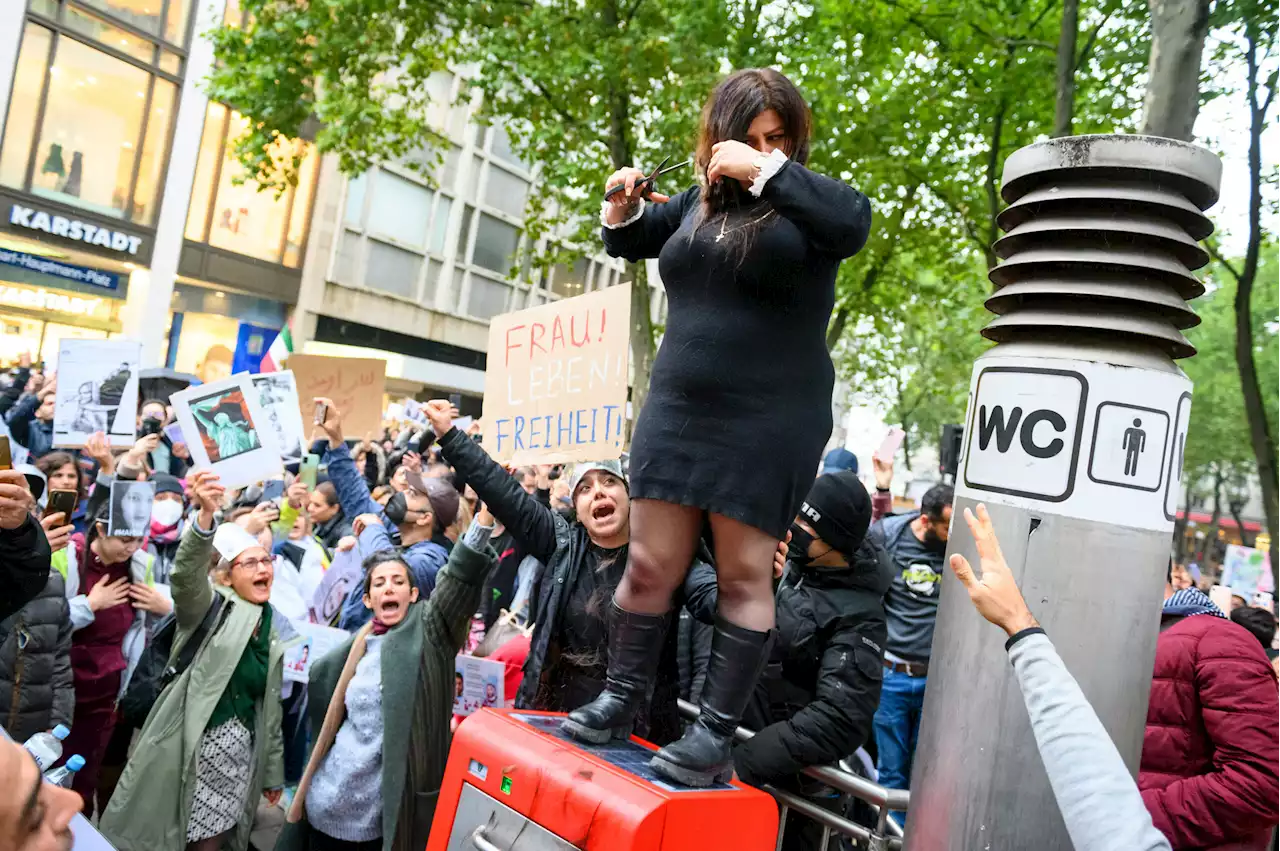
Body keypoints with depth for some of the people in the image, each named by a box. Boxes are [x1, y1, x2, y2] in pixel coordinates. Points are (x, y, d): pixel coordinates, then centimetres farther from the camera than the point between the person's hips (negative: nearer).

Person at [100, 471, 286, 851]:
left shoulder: (270, 631, 11)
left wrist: (273, 772, 18)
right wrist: (205, 516, -46)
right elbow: (187, 573, -28)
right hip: (186, 749, -5)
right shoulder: (211, 607, -4)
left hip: (237, 757, 5)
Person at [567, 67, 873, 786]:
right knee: (651, 564, 5)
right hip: (677, 411, 5)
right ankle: (622, 700, 21)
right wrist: (624, 203, 7)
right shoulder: (701, 201, 14)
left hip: (770, 423, -4)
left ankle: (718, 734, 8)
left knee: (744, 572, -1)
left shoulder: (804, 202, 0)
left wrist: (765, 170, -21)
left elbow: (854, 224, -23)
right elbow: (629, 242, 28)